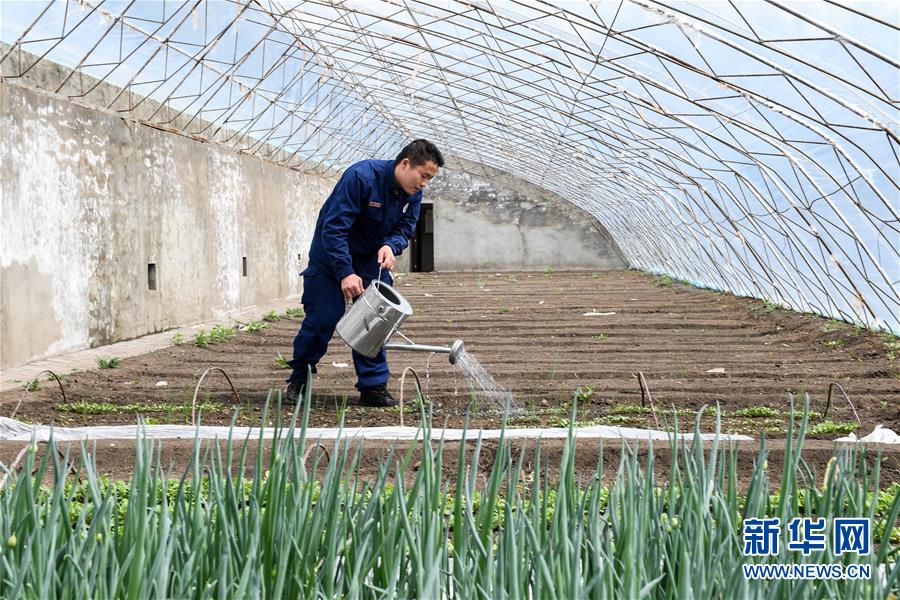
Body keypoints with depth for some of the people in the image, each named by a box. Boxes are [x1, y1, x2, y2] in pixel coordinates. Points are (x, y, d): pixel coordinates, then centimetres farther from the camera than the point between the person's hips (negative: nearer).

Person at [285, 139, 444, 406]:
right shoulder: (361, 176, -31)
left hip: (373, 259, 6)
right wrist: (345, 273, -36)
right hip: (331, 258, -5)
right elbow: (334, 228, -32)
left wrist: (391, 246, -26)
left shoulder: (413, 193, -9)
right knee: (322, 318, -7)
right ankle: (298, 380, 12)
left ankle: (374, 386, 5)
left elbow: (405, 227, -1)